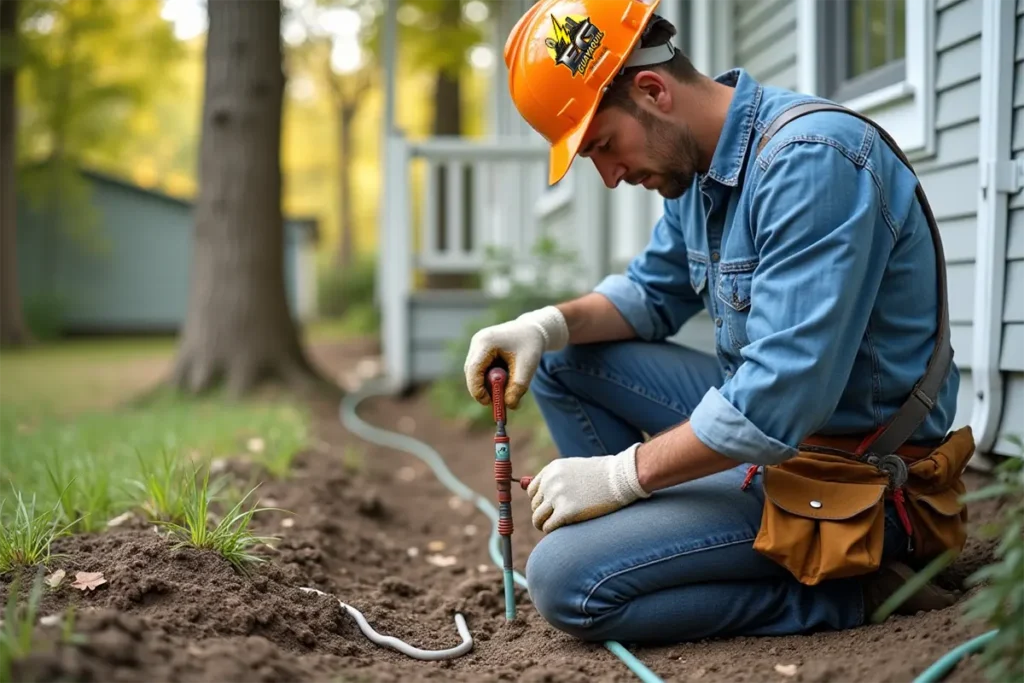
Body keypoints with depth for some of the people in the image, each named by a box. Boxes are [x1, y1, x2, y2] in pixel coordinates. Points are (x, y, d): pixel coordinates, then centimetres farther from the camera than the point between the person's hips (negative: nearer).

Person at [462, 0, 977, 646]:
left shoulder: (812, 161, -25)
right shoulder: (701, 161, 4)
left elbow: (784, 395, -31)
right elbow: (653, 291, 18)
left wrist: (621, 473, -21)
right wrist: (548, 324, -3)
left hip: (851, 477, -9)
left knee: (566, 583, -20)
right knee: (561, 358, 10)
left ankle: (850, 589, -8)